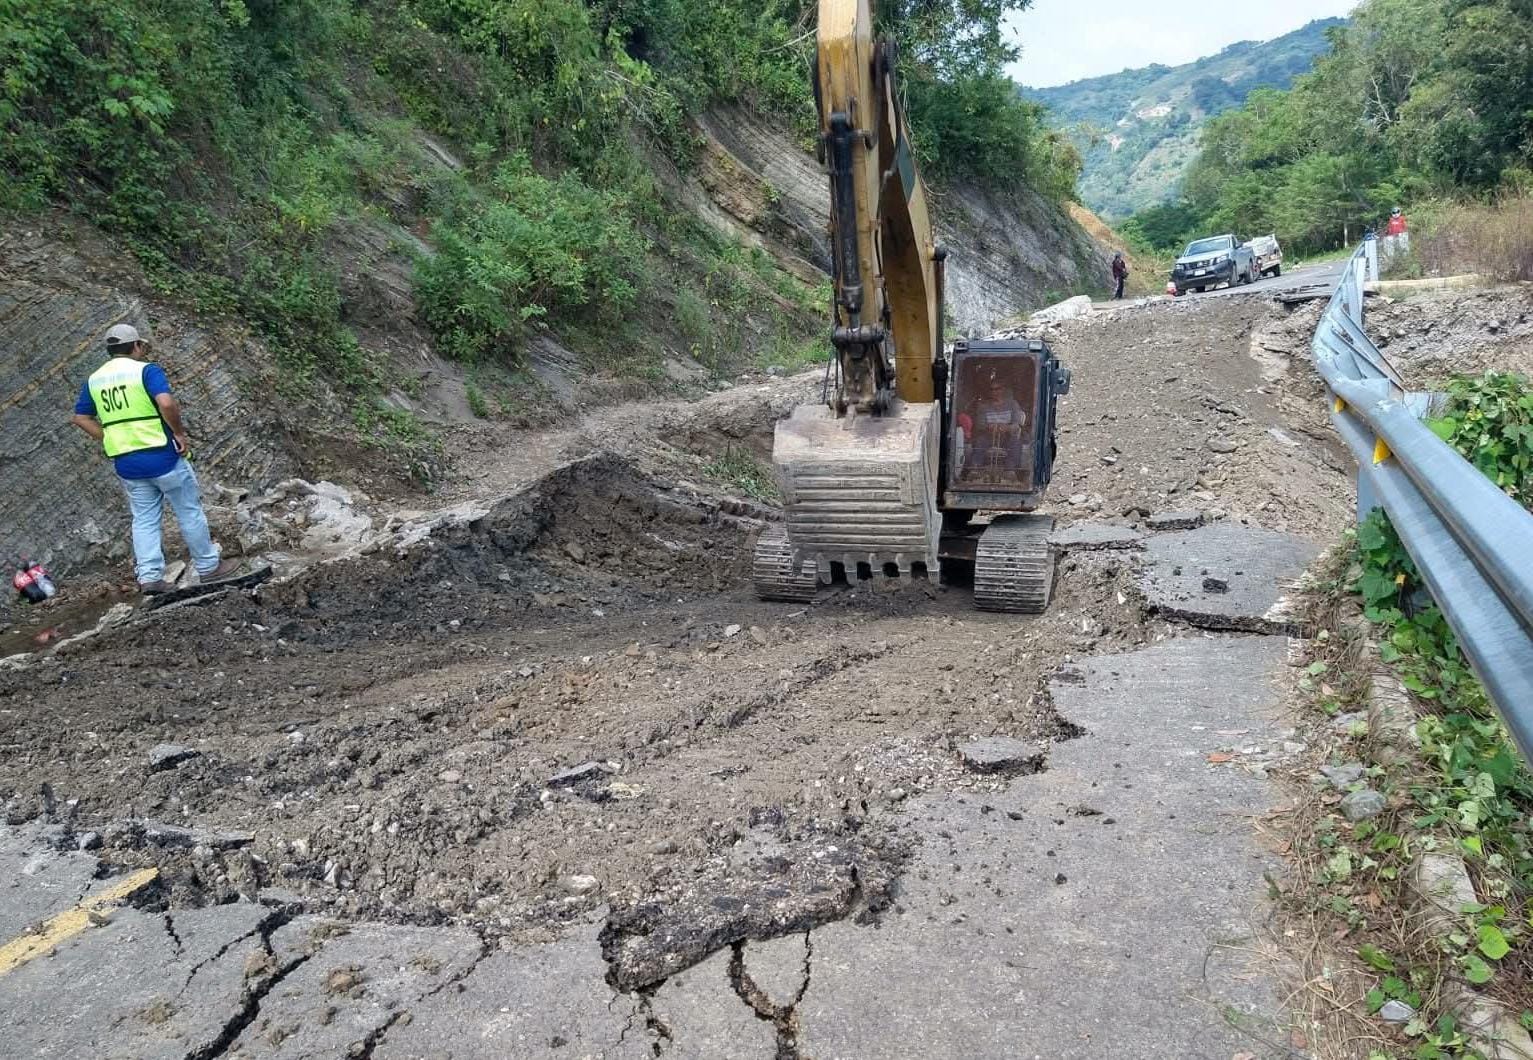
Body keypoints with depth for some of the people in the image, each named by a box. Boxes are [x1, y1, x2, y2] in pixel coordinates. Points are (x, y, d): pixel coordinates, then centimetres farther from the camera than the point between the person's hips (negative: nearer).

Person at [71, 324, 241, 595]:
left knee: (144, 520, 13)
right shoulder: (146, 370, -9)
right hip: (162, 456, -5)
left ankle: (149, 577, 8)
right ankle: (209, 566, 16)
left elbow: (80, 418, 13)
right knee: (189, 512, 8)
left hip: (125, 463, 6)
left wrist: (111, 440, 13)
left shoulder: (94, 380, 10)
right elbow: (167, 403, -26)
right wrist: (179, 432, -13)